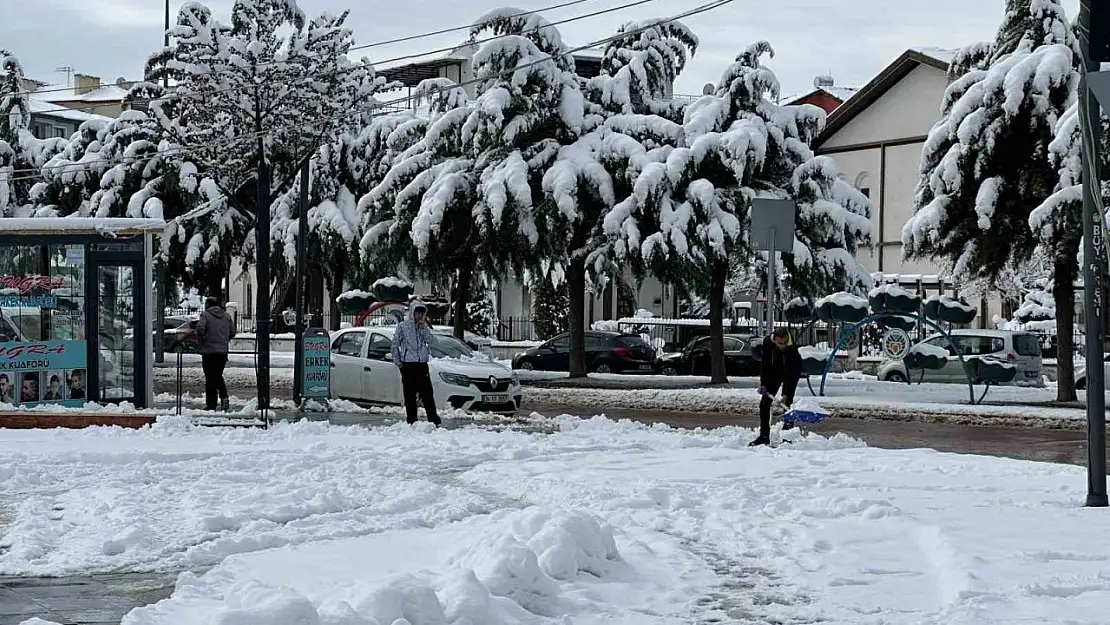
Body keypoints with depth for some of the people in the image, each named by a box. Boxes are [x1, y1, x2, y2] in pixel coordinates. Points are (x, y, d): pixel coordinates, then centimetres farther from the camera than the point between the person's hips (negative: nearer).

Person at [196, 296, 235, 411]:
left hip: (209, 350, -5)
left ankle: (211, 404, 3)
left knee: (210, 378, 1)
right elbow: (232, 331, 10)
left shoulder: (205, 315, -7)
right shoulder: (227, 316, 10)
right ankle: (224, 397, -2)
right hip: (223, 351, 5)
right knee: (218, 376, 18)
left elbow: (200, 329, -20)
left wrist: (202, 341, -4)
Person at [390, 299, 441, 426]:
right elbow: (395, 344, 4)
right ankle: (411, 420, 5)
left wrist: (423, 326, -9)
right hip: (408, 365, -2)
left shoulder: (424, 327, 13)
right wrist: (397, 361, -2)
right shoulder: (402, 326, 3)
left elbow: (429, 340, -3)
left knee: (427, 393, -1)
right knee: (410, 395, 1)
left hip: (422, 364, 2)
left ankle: (433, 419, -1)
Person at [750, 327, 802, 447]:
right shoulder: (767, 342, -26)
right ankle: (764, 436, 3)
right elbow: (764, 364, -14)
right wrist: (763, 384, -19)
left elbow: (791, 375, -36)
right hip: (774, 370, 4)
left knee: (787, 402, -16)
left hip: (791, 370, -4)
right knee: (764, 402, -2)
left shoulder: (793, 347, -36)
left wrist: (786, 394, -41)